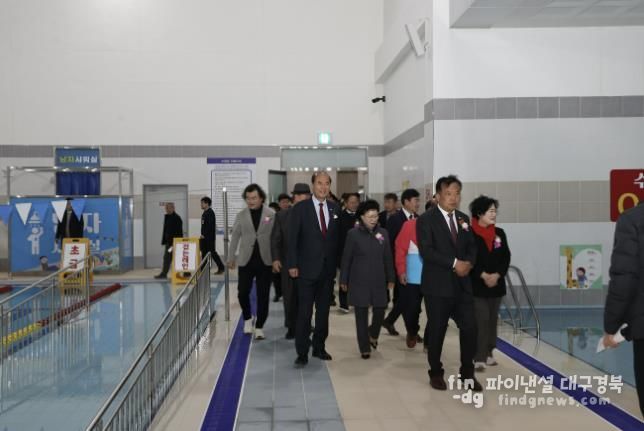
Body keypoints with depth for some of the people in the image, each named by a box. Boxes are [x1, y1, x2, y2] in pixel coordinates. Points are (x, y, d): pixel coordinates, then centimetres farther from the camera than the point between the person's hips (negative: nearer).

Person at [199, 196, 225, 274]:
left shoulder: (210, 213, -14)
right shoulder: (204, 213, 15)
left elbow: (210, 225, -22)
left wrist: (204, 235, -21)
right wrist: (202, 235, 13)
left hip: (210, 237, -9)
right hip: (204, 237, 9)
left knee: (212, 252, -5)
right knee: (204, 253, 9)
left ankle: (221, 267, 4)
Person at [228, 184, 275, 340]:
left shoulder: (271, 215, -2)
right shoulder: (241, 215, 4)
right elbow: (235, 237, 8)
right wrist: (231, 258, 8)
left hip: (265, 260, -1)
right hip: (246, 260, 1)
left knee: (263, 296, 3)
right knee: (242, 292, 0)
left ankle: (259, 327, 17)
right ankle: (247, 318, 27)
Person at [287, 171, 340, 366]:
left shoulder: (335, 209, 7)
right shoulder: (300, 208, -5)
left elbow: (338, 237, 9)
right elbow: (292, 239, -6)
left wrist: (337, 263, 5)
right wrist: (292, 265, -11)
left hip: (327, 269, 4)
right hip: (307, 269, -4)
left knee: (323, 311, 12)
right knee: (304, 312, -2)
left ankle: (319, 347, 25)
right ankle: (302, 352, 6)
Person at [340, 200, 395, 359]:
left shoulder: (383, 233, 3)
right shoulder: (353, 234, -5)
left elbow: (388, 258, 8)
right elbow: (346, 259, -2)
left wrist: (391, 278, 8)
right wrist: (343, 280, -1)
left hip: (378, 280, 3)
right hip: (359, 281, -2)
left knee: (380, 310, 5)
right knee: (361, 314, 3)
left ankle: (372, 334, 35)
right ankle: (364, 347, 15)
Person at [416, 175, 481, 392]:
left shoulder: (463, 219, 12)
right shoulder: (426, 219, -7)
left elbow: (472, 247, 13)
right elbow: (426, 251, -17)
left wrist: (468, 263, -9)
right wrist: (454, 263, -20)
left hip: (462, 284, 5)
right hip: (437, 285, -5)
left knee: (470, 328, 2)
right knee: (437, 331, 6)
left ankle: (467, 373, 19)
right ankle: (436, 373, 23)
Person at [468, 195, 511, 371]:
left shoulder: (499, 233, 8)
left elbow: (506, 258, 5)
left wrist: (497, 275, -9)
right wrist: (483, 276, -17)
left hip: (497, 284, 5)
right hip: (476, 284, -5)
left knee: (492, 320, 10)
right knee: (481, 320, -8)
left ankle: (488, 353, 22)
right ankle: (479, 358, -3)